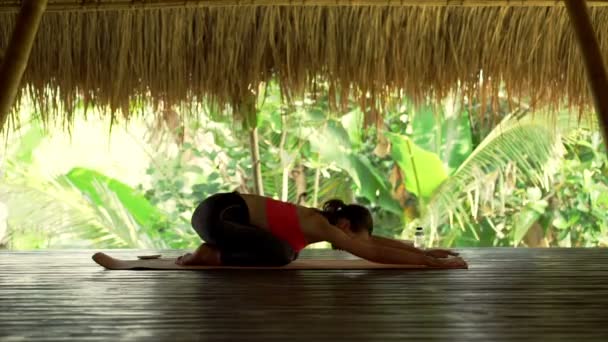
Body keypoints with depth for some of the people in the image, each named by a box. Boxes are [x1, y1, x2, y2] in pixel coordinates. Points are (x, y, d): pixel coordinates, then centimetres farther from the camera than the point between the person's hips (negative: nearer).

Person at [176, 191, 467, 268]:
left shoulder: (321, 220, 9)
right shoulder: (321, 226, -17)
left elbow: (374, 240, 15)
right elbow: (374, 253, -20)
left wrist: (424, 251, 13)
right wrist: (431, 263, -19)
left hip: (225, 209, 10)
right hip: (214, 213, -10)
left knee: (288, 251, 18)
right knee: (280, 255, -24)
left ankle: (215, 250, 16)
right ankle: (211, 256, -8)